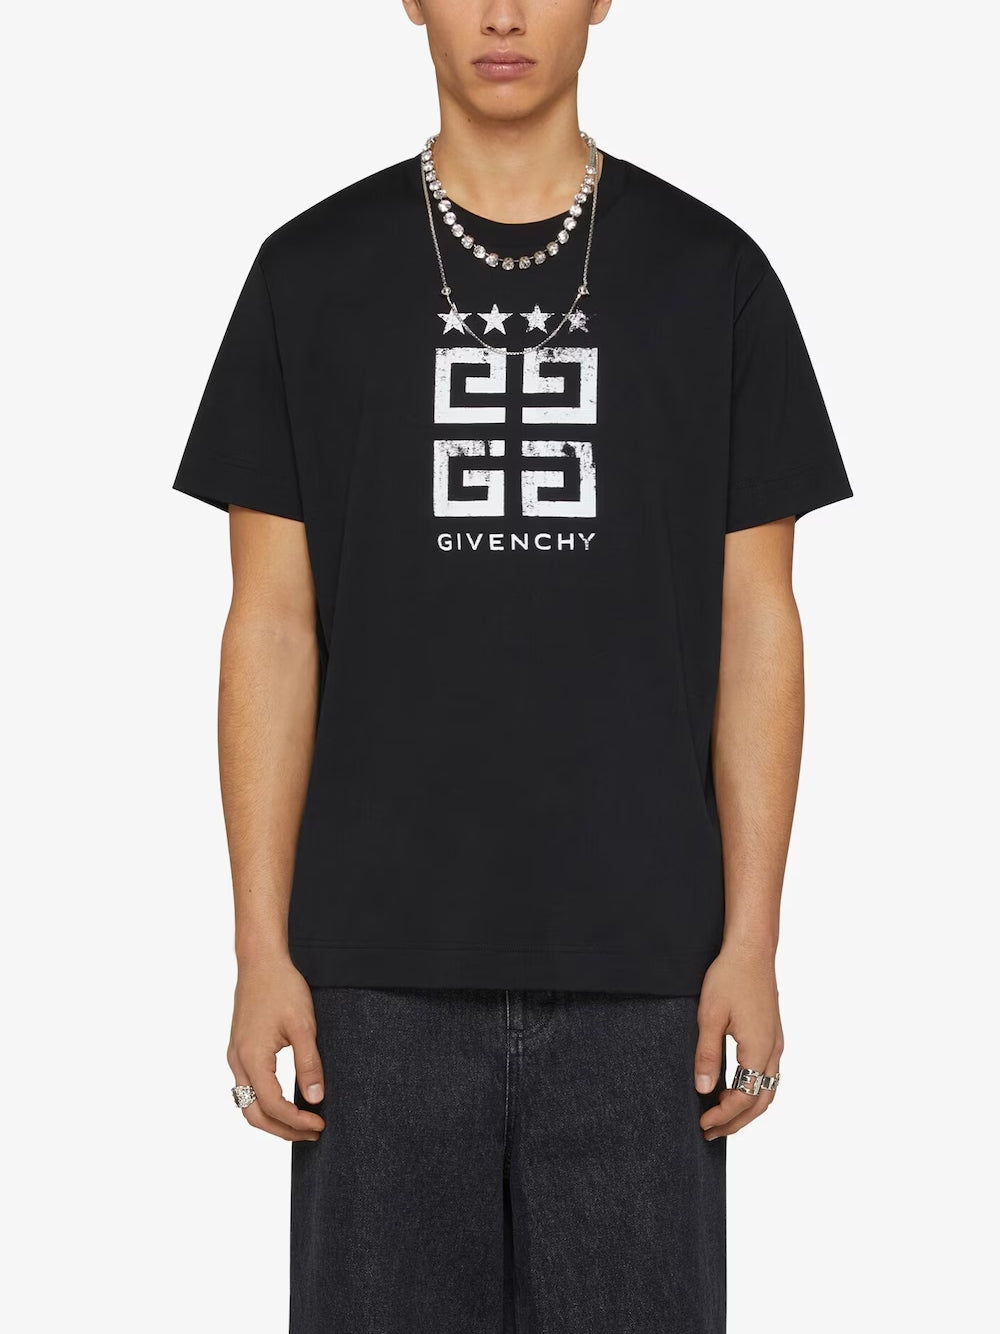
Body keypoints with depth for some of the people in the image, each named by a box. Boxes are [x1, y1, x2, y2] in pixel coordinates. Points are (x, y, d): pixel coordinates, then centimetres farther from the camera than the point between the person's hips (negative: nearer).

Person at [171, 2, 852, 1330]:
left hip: (639, 971, 0)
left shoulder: (712, 276, 3)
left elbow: (756, 624, 2)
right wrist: (263, 950, -4)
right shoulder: (314, 274, 3)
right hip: (385, 970, 0)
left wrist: (752, 942, -4)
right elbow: (273, 626, 1)